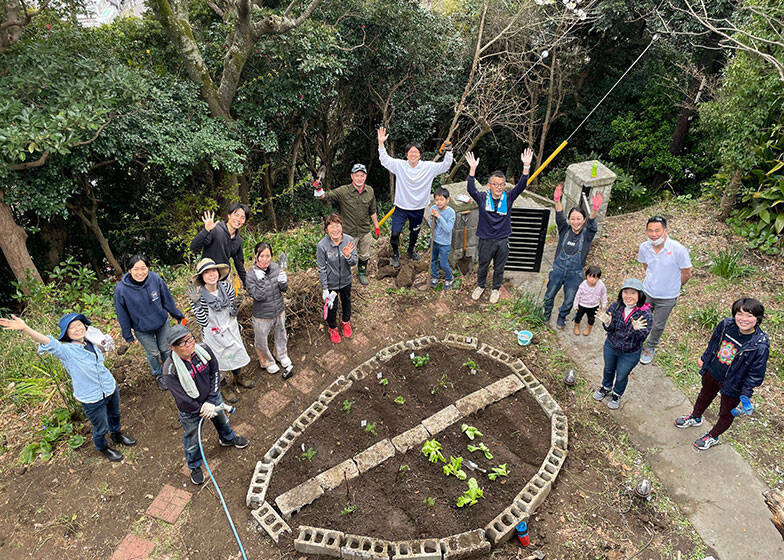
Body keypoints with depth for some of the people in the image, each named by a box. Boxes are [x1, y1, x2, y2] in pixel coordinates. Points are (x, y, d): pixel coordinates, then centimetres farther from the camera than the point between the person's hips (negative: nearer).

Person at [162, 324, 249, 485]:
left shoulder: (204, 350, -20)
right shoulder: (170, 370, -32)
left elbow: (215, 373, -10)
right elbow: (182, 399, -25)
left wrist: (211, 401, -15)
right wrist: (201, 411, -17)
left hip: (212, 399, 4)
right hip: (190, 412, -4)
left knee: (222, 420, 30)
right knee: (192, 440, 17)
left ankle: (227, 438, 64)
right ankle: (194, 467, 47)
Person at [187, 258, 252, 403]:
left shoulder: (226, 287, -15)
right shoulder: (198, 295, -24)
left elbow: (232, 314, -6)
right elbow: (203, 322, -25)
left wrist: (235, 307, -29)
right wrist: (196, 303, -36)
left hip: (230, 329, 4)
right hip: (213, 334, -4)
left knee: (236, 353, 23)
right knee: (218, 360, 16)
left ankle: (238, 376, 53)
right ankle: (224, 386, 44)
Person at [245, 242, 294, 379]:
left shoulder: (276, 267, -11)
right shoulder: (251, 275, -22)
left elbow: (284, 288, -3)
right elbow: (259, 297, -25)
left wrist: (283, 282, -26)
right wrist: (260, 281, -38)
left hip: (279, 311, 4)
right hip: (262, 316, -4)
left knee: (281, 337, 25)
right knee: (261, 342, 16)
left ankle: (284, 360, 49)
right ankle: (268, 363, 44)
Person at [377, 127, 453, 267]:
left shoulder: (429, 167, -6)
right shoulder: (399, 165, -7)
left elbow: (445, 166, -4)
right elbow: (384, 159, -5)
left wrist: (449, 150, -19)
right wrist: (381, 143, -18)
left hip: (418, 208, 2)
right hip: (401, 207, -2)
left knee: (414, 233, 22)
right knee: (395, 233, -8)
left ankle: (411, 250, 51)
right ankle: (396, 254, 19)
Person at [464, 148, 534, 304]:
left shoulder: (508, 198, -5)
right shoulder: (483, 198, -8)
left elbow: (521, 186, -16)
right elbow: (471, 189, -24)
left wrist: (526, 166, -30)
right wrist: (472, 169, -36)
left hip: (502, 241, 1)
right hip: (486, 240, -1)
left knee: (499, 268, 18)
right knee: (482, 266, 18)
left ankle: (496, 289, 41)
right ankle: (480, 286, 44)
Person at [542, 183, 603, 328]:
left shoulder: (587, 234, -6)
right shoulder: (565, 230, -4)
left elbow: (591, 223, -25)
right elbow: (559, 217, -20)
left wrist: (595, 209, -48)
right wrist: (557, 201, -39)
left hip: (575, 273, -1)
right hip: (558, 269, 1)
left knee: (569, 299, 11)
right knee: (549, 295, 13)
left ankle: (562, 317, 39)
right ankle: (546, 314, 41)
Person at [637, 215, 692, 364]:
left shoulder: (678, 250, -27)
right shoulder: (644, 247, -13)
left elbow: (686, 274, -13)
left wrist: (672, 288, 0)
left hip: (667, 297, -3)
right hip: (647, 292, 3)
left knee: (658, 325, 17)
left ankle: (650, 347, 44)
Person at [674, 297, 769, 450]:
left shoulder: (760, 345, -31)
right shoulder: (726, 325, -19)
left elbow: (755, 373, -19)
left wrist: (746, 394, -16)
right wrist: (704, 358, 14)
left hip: (732, 385, -4)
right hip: (711, 373, 4)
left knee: (726, 414, 20)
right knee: (704, 396, 32)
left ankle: (713, 436, 47)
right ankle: (695, 418, 61)